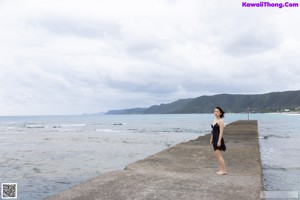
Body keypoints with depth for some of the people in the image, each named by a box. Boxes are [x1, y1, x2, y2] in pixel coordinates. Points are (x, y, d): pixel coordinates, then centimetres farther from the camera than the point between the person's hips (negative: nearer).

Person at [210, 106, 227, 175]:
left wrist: (219, 141, -22)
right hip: (215, 139, 9)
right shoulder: (214, 120, 12)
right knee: (218, 155, 12)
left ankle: (223, 170, 2)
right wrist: (211, 139, 19)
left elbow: (221, 132, -18)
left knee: (218, 155, -7)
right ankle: (221, 169, 20)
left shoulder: (220, 121, -14)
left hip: (218, 139, -9)